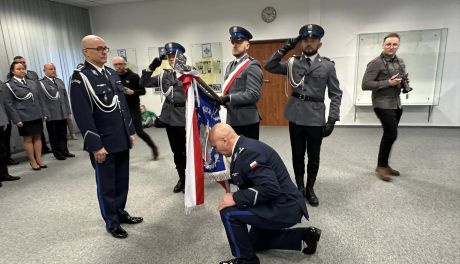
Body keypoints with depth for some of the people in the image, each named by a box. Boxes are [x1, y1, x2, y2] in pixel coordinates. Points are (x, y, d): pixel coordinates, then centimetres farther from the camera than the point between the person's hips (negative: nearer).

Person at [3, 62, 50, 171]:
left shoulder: (33, 82, 10)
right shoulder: (9, 85, -1)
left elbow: (40, 98, 12)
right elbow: (9, 104, -4)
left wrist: (44, 113, 6)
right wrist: (16, 119, -11)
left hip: (37, 115, 4)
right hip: (24, 117, -4)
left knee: (37, 137, 8)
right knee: (27, 139, 5)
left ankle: (39, 159, 16)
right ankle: (33, 161, 14)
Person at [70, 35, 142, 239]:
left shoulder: (112, 73, 10)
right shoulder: (80, 77, -11)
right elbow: (83, 116, -16)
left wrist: (130, 131, 13)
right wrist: (96, 145, -17)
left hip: (122, 140, 7)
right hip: (103, 143, -6)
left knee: (122, 180, 17)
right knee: (106, 184, 9)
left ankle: (120, 212, 35)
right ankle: (112, 222, 24)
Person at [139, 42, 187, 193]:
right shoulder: (164, 75, 10)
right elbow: (143, 83, 11)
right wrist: (151, 67, -1)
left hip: (184, 116, -6)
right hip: (169, 116, 6)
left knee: (186, 149, 4)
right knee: (176, 150, 14)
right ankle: (182, 179, 30)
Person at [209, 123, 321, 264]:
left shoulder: (247, 152, -26)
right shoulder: (245, 146, 5)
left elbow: (271, 189, -32)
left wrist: (235, 198, -27)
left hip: (284, 208, -11)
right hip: (283, 204, 11)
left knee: (229, 212, -16)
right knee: (256, 242, 27)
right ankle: (303, 235, 23)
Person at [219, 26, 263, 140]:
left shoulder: (252, 66, -10)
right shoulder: (230, 65, 17)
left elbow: (253, 95, -20)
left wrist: (229, 98, -22)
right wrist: (221, 98, -1)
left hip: (246, 120, -8)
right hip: (231, 119, 8)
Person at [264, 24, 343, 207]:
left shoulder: (327, 65, 1)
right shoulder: (293, 63, 6)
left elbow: (336, 94, 1)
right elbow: (269, 67, 2)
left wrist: (332, 119, -7)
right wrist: (285, 49, -4)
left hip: (316, 118, -1)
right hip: (296, 116, 1)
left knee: (313, 156, 9)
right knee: (297, 154, 11)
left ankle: (310, 189, 28)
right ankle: (299, 187, 28)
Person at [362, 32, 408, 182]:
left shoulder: (400, 62, 11)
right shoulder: (376, 63, -11)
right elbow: (365, 85, -17)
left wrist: (405, 83, 1)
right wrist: (388, 83, -20)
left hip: (397, 104, 7)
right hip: (382, 104, -7)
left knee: (389, 135, 12)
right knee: (391, 135, -11)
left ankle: (384, 164, 25)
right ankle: (381, 166, 5)